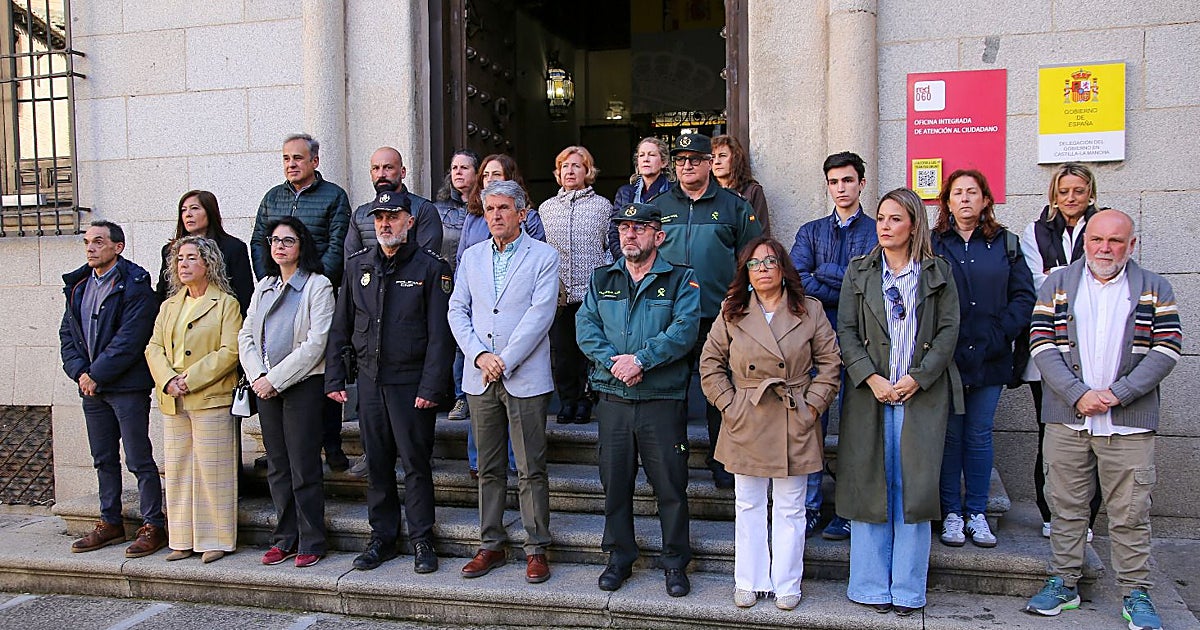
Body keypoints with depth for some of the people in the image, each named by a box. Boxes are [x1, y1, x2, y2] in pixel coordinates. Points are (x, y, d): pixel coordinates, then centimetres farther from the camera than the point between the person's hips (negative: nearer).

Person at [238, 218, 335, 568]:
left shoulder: (318, 286, -4)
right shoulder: (264, 287, 16)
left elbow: (315, 343, -12)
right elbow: (245, 336, 12)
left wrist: (276, 379, -13)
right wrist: (257, 376, -5)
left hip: (303, 384, -6)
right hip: (265, 386, 6)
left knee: (303, 468, -4)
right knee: (277, 467, 10)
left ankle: (311, 543, 6)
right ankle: (285, 539, 19)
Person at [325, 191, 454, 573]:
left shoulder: (431, 267, -5)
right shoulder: (358, 265, 9)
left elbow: (439, 334, -9)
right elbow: (340, 326, 13)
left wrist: (431, 387, -15)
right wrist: (334, 378, 7)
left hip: (412, 381, -4)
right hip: (370, 380, 5)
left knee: (416, 463, 2)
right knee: (376, 463, 11)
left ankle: (422, 541, 15)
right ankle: (382, 538, 24)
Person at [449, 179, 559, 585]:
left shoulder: (543, 256, 0)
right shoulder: (472, 257, 14)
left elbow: (540, 314, -10)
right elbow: (457, 311, 9)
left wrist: (504, 362, -14)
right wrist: (479, 355, -7)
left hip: (525, 378, -4)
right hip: (480, 378, 4)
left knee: (532, 470, 0)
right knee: (489, 468, 11)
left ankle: (536, 549, 10)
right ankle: (491, 545, 21)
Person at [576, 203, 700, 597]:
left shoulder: (680, 280, 2)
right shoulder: (602, 279, 12)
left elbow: (684, 329, -12)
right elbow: (586, 327, 2)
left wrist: (640, 359, -20)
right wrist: (613, 362, -15)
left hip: (663, 399, -3)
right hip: (613, 398, 3)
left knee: (670, 484, 3)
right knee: (615, 482, 11)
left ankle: (675, 563, 18)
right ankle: (619, 558, 26)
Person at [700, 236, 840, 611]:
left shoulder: (810, 312, 1)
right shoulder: (732, 313, 3)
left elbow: (830, 362, 4)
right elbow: (710, 364, 6)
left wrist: (813, 404, -4)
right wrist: (729, 404, -3)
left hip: (795, 425, -1)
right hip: (746, 425, 1)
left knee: (790, 508, 8)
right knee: (748, 506, 11)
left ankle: (786, 584, 22)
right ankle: (749, 581, 24)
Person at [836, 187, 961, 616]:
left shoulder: (938, 273, 8)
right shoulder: (859, 272, 10)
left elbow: (948, 331, 2)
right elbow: (846, 331, 3)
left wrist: (917, 378, -10)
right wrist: (872, 379, -10)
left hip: (922, 394, -1)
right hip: (871, 392, 1)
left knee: (915, 487, 0)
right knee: (869, 485, 3)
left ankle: (907, 590, 10)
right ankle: (872, 587, 13)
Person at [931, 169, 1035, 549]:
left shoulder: (1005, 243, 8)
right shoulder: (931, 244, 2)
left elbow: (1024, 295, 4)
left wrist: (1001, 334, -8)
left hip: (989, 359, 2)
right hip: (945, 358, -1)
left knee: (979, 436, 9)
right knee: (949, 436, 5)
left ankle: (977, 513, 18)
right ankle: (952, 513, 15)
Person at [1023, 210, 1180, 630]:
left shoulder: (1154, 290, 7)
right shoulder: (1057, 285, 7)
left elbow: (1166, 350, -1)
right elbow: (1042, 345, -1)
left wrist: (1117, 394, -13)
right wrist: (1079, 394, -12)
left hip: (1130, 423, -1)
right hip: (1067, 420, 1)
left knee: (1130, 512, 4)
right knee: (1065, 506, 8)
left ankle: (1135, 593, 16)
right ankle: (1063, 583, 20)